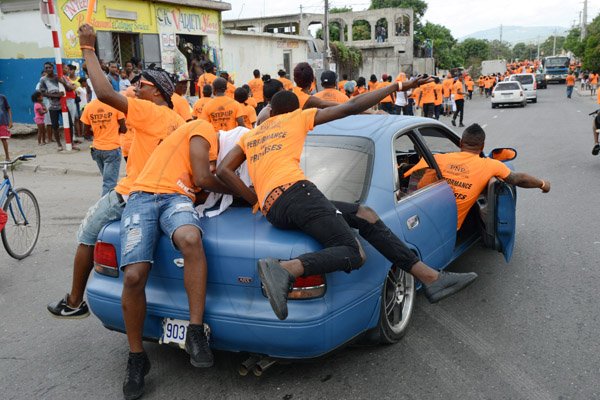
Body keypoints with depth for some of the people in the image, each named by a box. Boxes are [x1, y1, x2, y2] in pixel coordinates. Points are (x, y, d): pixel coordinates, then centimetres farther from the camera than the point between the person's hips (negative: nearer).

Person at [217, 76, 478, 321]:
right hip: (295, 191, -7)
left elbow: (223, 170, 14)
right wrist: (398, 86, 21)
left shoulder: (249, 136, 30)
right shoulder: (296, 118, 17)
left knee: (365, 215, 12)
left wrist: (257, 201, 13)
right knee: (352, 254, -14)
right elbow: (352, 107, 13)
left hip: (272, 209, 7)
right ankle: (283, 270, -36)